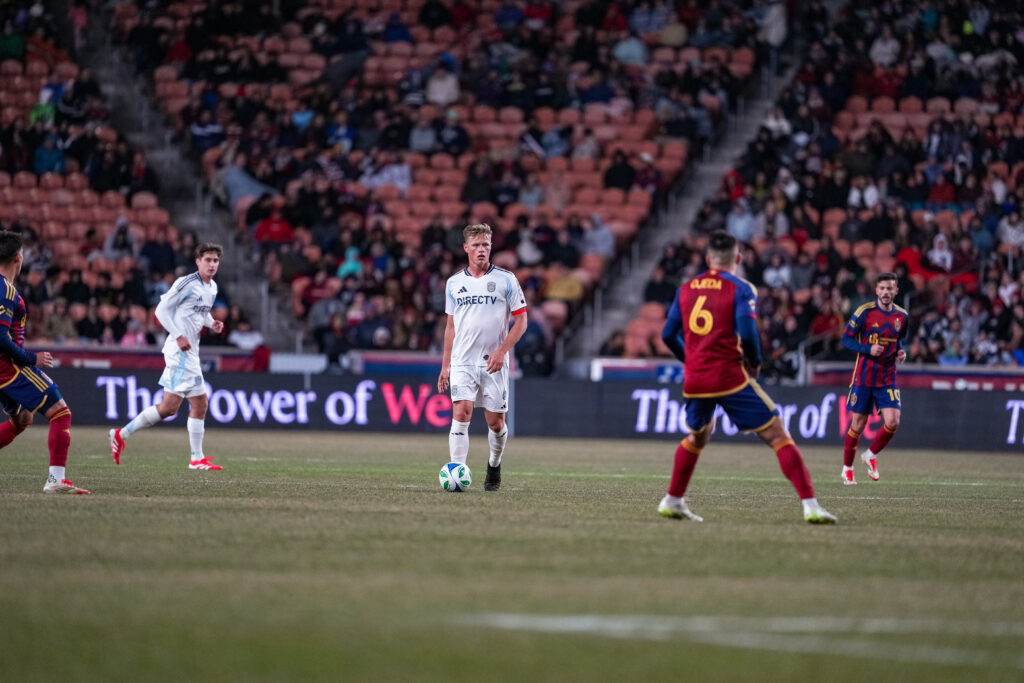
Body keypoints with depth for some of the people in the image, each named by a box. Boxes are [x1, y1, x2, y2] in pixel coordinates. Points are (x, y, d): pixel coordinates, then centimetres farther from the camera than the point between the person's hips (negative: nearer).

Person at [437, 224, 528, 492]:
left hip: (493, 363, -1)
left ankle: (494, 466, 32)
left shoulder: (506, 279, 1)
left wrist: (502, 351, -12)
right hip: (462, 362, 1)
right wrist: (445, 365, 13)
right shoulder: (454, 283, 9)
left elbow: (521, 320, 0)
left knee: (495, 422, 4)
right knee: (461, 413, -16)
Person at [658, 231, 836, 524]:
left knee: (697, 436, 31)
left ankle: (672, 501, 33)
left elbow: (668, 335, 14)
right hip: (730, 377, -5)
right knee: (778, 436, -3)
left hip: (694, 379, 5)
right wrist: (754, 363, 2)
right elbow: (747, 334, -16)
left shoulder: (686, 289, 11)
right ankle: (810, 505, -14)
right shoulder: (740, 289, -4)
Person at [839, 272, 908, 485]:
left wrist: (901, 352, -1)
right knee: (857, 425, 1)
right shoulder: (865, 312, -9)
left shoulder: (902, 316, 4)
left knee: (892, 423, -12)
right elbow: (846, 339, -6)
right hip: (864, 377, -3)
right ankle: (847, 468, 20)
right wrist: (868, 349, -21)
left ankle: (871, 455, 15)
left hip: (888, 378, 3)